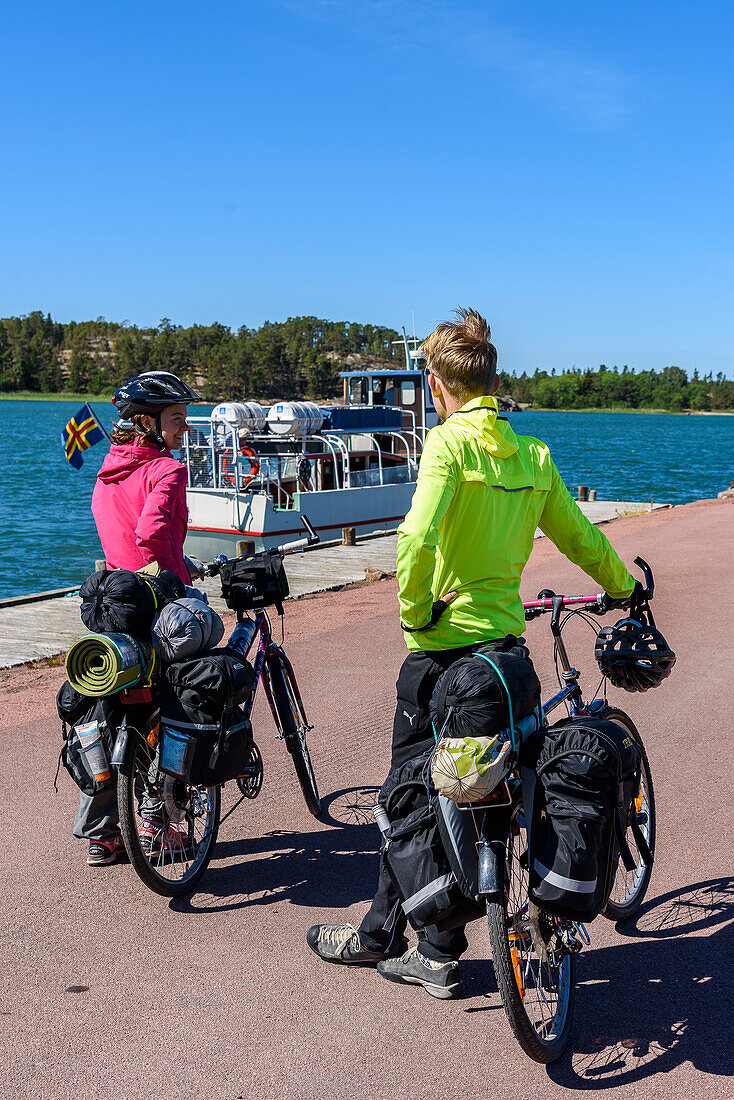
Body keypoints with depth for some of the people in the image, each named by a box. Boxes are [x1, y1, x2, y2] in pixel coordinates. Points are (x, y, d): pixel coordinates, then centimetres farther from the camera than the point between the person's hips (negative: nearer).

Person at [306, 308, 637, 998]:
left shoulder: (450, 441, -12)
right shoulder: (533, 453, 6)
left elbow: (417, 540, -27)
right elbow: (582, 539, 14)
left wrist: (415, 612, -12)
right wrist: (624, 588, 31)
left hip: (443, 642, -6)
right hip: (506, 638, 6)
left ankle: (381, 935, 26)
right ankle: (435, 952, 25)